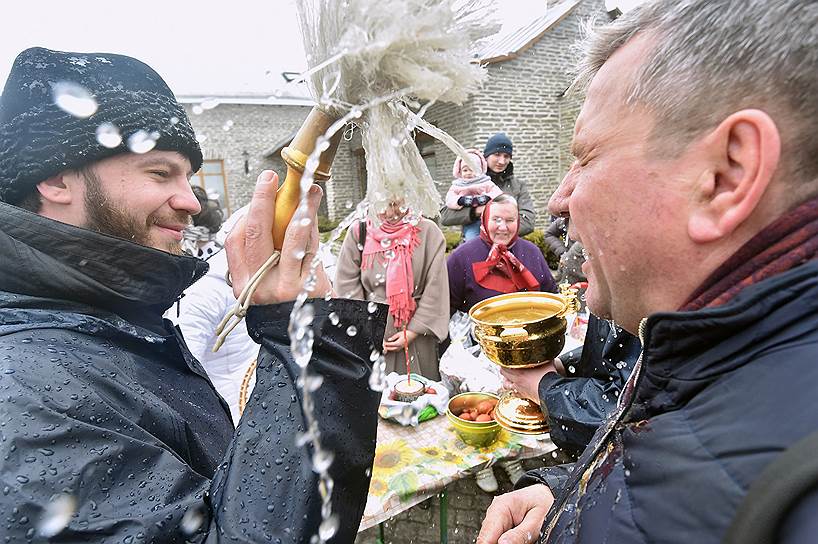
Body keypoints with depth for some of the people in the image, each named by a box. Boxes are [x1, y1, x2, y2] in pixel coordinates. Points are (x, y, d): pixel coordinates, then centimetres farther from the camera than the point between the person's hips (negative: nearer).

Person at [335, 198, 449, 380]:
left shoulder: (428, 232, -5)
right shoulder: (359, 231, -2)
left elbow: (435, 290, -6)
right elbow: (347, 285, -2)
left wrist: (413, 331, -9)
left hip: (416, 336, 0)